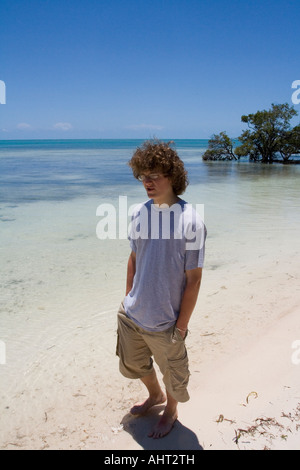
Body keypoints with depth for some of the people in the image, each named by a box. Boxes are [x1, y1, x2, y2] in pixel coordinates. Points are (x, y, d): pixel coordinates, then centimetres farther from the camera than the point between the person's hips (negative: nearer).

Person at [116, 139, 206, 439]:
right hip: (131, 315, 6)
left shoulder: (190, 221, -21)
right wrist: (128, 299, 10)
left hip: (164, 323, -5)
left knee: (172, 374, 19)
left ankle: (171, 411, 51)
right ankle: (155, 395, 57)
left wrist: (181, 327, -13)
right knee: (133, 364, 27)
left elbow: (194, 279, -16)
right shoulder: (139, 213, -4)